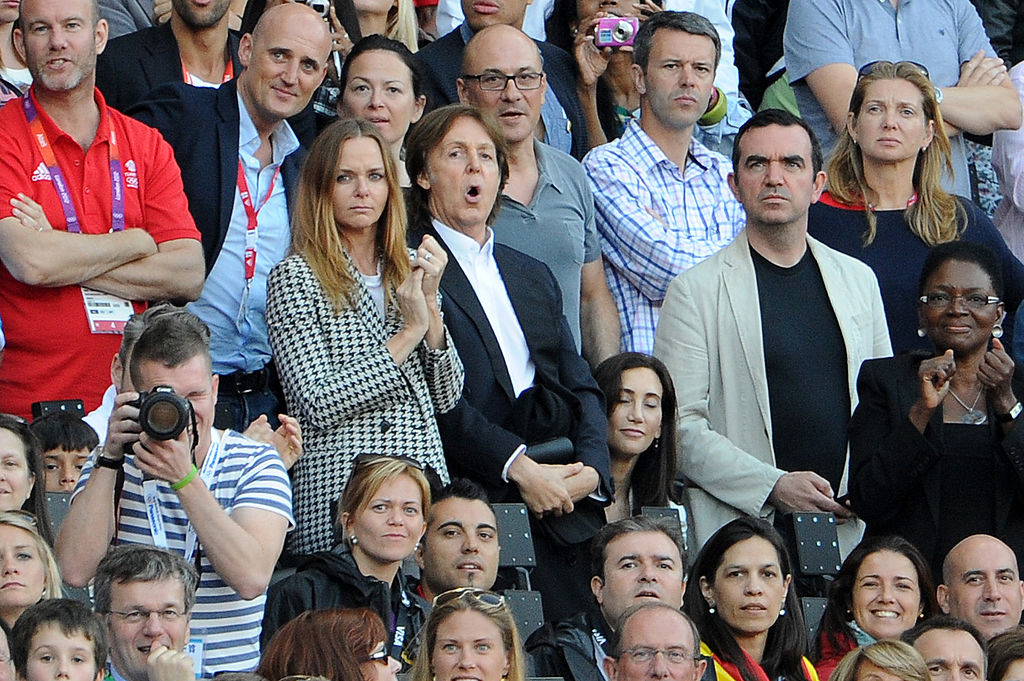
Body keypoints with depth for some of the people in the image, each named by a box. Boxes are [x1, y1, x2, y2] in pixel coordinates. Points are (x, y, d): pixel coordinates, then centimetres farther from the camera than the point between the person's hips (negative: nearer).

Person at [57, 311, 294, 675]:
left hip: (230, 669, -1)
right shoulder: (114, 464, 7)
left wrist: (184, 478, -19)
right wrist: (109, 459, -9)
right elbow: (74, 572, -8)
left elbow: (252, 579, -15)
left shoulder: (256, 463, 2)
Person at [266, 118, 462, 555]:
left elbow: (446, 396, 9)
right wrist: (408, 334, -11)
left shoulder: (407, 268, 14)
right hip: (339, 495, -5)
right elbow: (317, 405, -13)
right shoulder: (296, 278, -3)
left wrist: (429, 302, -4)